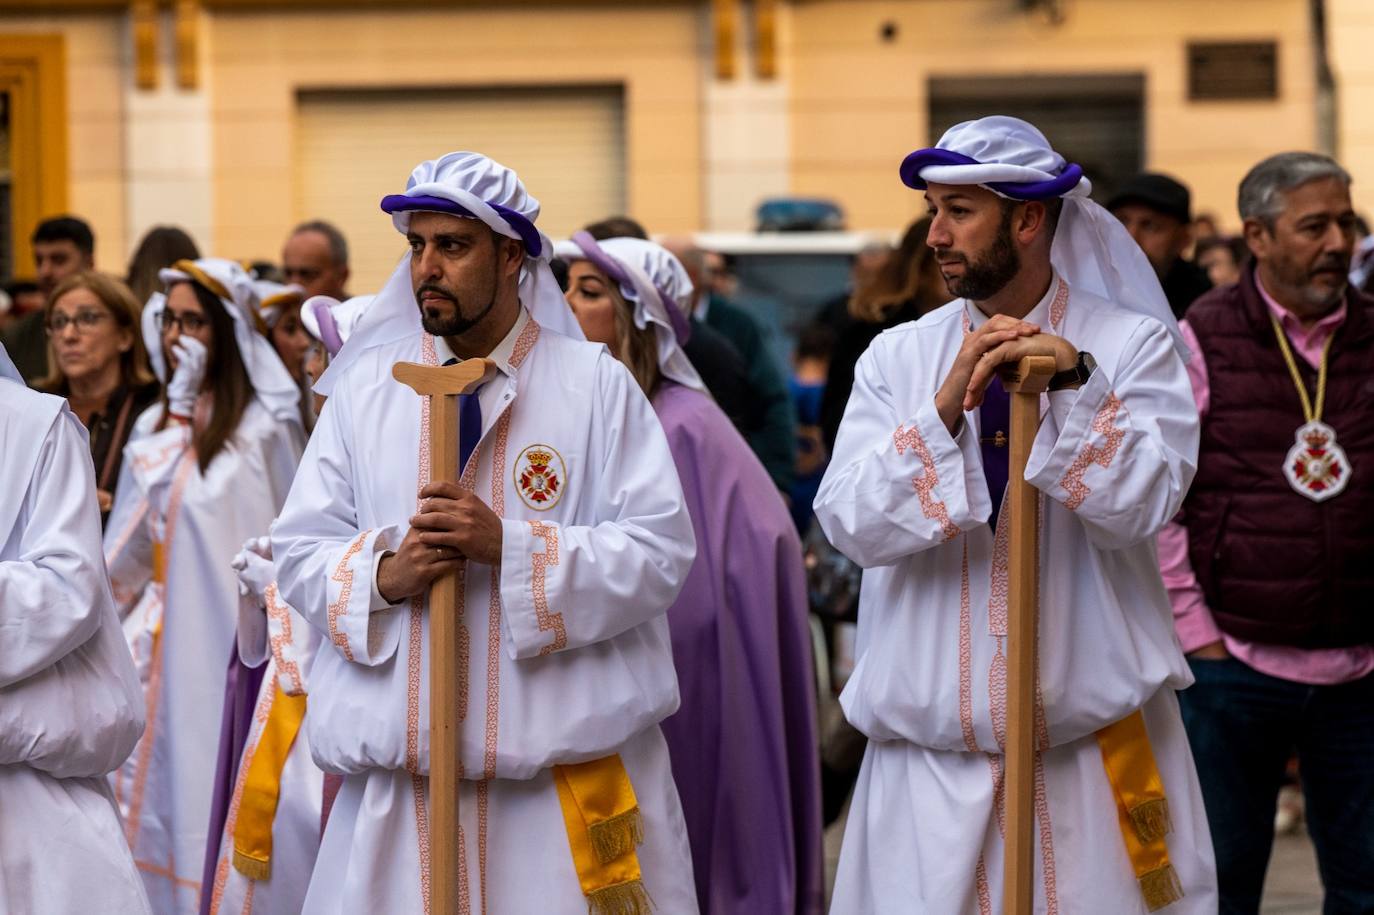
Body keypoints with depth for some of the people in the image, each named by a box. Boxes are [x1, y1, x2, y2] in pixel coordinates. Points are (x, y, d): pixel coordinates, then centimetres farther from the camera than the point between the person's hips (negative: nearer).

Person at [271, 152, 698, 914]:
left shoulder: (596, 385, 2)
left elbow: (660, 552, -6)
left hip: (567, 759, -2)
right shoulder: (365, 386, 9)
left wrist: (511, 546, -17)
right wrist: (383, 574, -13)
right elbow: (299, 552, 8)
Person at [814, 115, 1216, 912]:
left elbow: (1141, 505, -12)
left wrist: (1075, 383, -25)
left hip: (1097, 741, -2)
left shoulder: (1134, 345, 0)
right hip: (932, 752, 2)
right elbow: (852, 524, -6)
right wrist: (947, 404, -19)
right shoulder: (898, 358, 6)